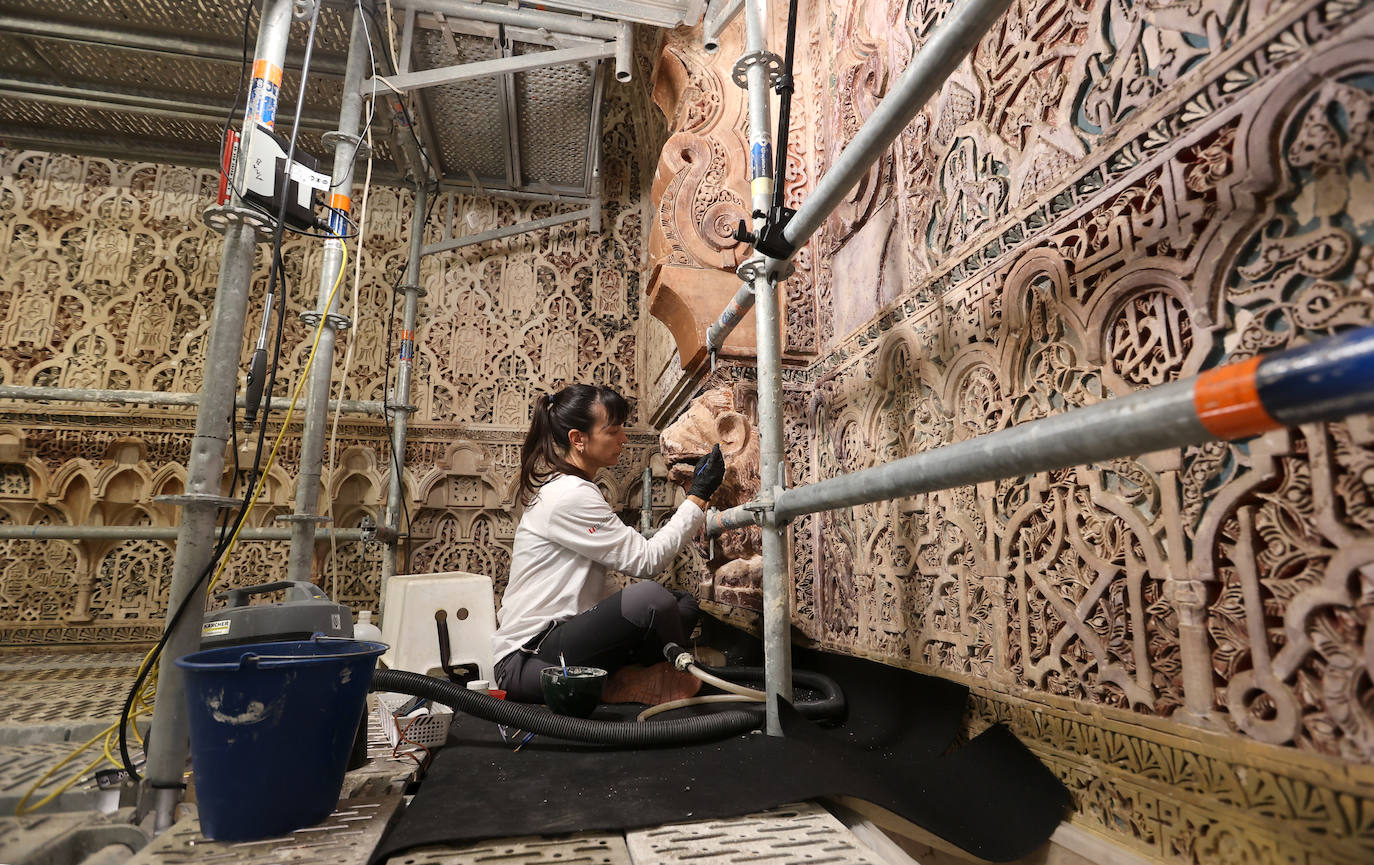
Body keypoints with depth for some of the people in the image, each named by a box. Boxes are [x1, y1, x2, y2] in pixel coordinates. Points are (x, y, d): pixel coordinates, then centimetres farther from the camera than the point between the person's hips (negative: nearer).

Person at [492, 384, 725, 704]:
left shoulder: (564, 487, 13)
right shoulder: (569, 496, -18)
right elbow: (646, 560, -16)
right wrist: (698, 496, -10)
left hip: (560, 633, 10)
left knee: (683, 603, 4)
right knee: (649, 598, -31)